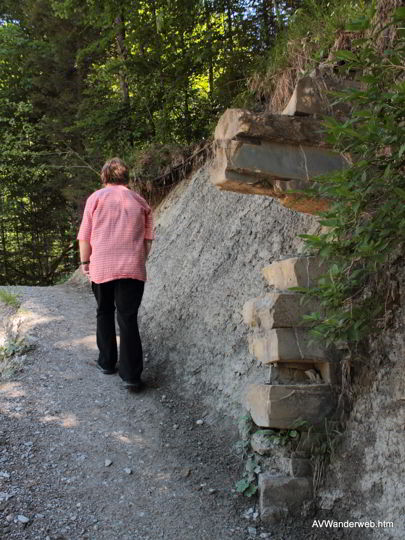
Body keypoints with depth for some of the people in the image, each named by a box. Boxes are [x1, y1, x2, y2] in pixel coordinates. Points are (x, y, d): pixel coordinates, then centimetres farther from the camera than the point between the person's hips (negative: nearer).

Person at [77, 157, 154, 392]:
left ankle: (107, 362, 26)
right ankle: (131, 375, -6)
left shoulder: (96, 198, 5)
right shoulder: (140, 201, 10)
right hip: (132, 268, 0)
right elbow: (148, 238, 11)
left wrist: (84, 262, 16)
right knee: (128, 319, 0)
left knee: (105, 313, 19)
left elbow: (85, 236, 3)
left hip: (101, 267, 0)